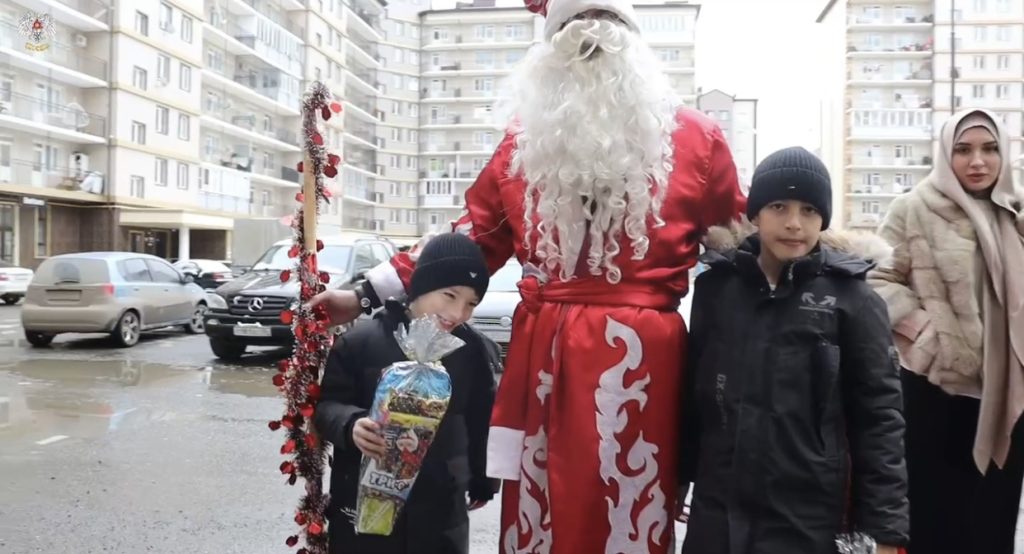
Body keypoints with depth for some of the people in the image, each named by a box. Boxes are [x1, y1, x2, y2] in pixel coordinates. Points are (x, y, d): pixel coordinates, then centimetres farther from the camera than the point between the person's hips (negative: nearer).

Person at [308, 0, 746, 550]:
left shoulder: (525, 137, 6)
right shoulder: (694, 136, 4)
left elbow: (468, 242, 10)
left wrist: (366, 294, 19)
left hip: (547, 352, 2)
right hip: (640, 355, -1)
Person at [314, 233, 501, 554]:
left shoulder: (474, 351, -1)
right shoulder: (361, 340, -9)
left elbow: (481, 421, 9)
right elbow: (326, 405, -4)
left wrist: (481, 481, 17)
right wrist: (350, 425, -25)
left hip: (441, 509, 2)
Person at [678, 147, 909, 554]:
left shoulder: (850, 297, -6)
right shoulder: (716, 284, 0)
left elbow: (878, 411, -5)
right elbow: (693, 387, 7)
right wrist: (678, 475, 11)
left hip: (808, 519, -2)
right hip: (716, 510, 2)